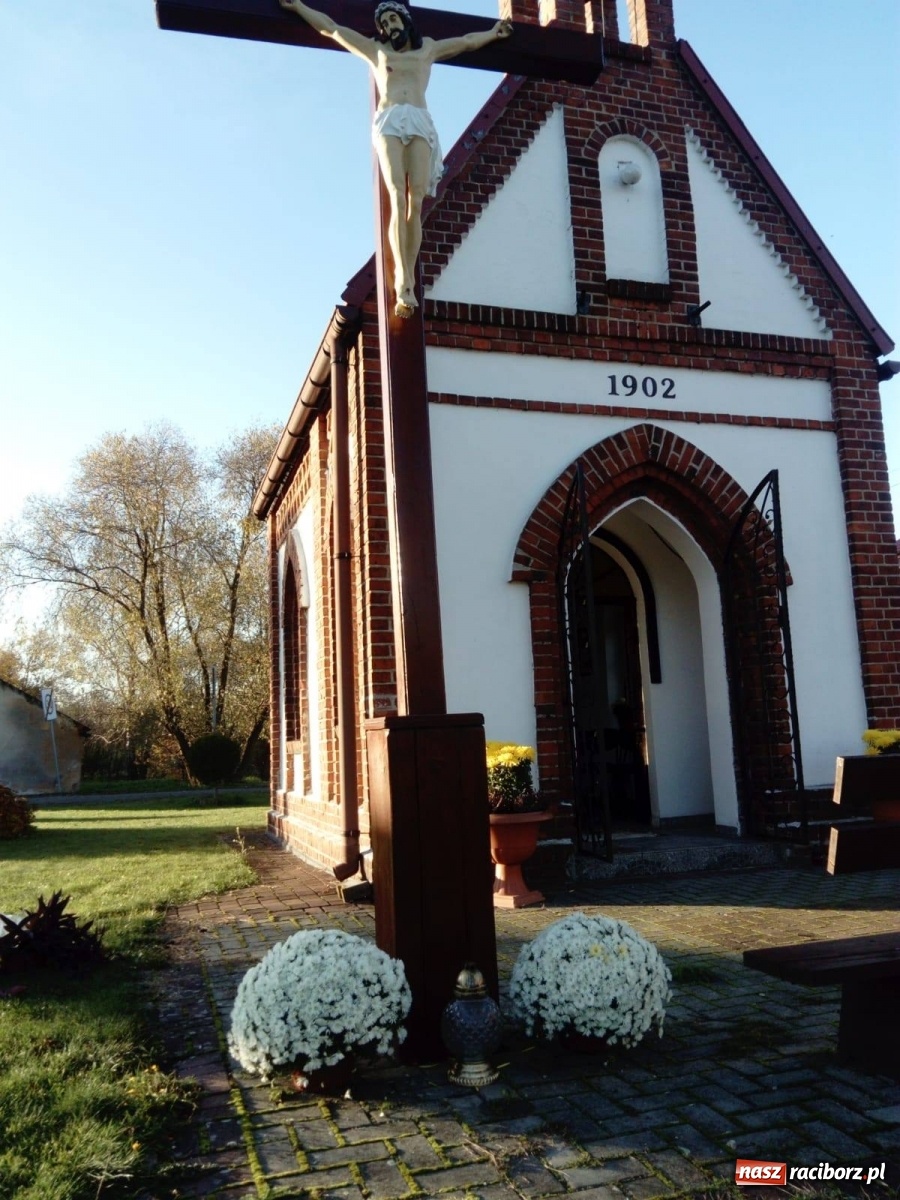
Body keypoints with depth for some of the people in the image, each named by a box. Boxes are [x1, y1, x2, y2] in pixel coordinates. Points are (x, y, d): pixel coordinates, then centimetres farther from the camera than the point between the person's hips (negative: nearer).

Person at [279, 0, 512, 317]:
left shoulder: (429, 48, 29)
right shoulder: (376, 49, 25)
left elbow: (467, 41, 41)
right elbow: (331, 28, 27)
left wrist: (492, 32, 48)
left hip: (420, 123, 2)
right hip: (388, 122, -2)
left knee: (415, 202, -16)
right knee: (397, 198, -21)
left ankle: (407, 281, -22)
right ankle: (403, 282, -34)